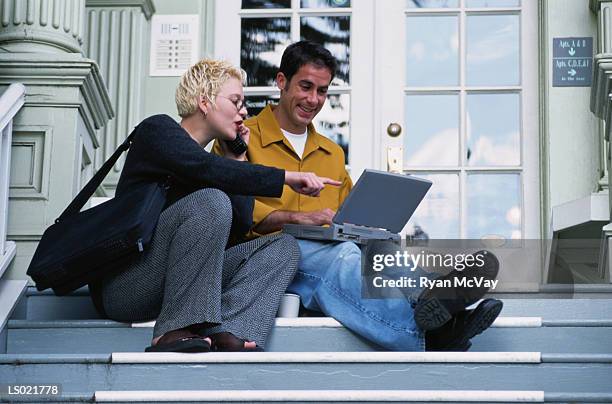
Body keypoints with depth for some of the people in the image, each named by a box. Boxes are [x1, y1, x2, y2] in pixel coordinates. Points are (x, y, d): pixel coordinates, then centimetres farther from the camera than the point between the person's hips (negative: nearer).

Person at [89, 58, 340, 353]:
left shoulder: (200, 154, 25)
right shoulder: (158, 129, 1)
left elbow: (239, 228, 14)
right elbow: (208, 169, -21)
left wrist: (238, 158, 17)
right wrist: (288, 178, -22)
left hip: (170, 288, 8)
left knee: (282, 246, -4)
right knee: (211, 202, -29)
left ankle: (225, 334, -30)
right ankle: (175, 331, -32)